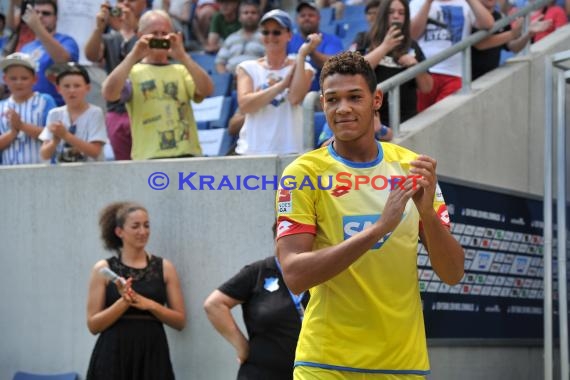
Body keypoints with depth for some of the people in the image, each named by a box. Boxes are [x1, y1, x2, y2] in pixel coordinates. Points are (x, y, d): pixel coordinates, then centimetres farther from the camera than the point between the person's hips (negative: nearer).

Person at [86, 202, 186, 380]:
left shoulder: (164, 267, 7)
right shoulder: (103, 269, 3)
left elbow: (180, 321, 5)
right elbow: (93, 324, -1)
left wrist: (150, 305, -11)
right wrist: (123, 302, -16)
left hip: (152, 358, 1)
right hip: (113, 359, -1)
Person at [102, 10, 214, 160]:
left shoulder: (182, 71, 15)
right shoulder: (132, 72, 8)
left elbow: (206, 90, -3)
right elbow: (109, 94, -11)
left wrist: (182, 57, -10)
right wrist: (133, 56, -13)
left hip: (187, 154, 3)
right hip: (149, 158, -3)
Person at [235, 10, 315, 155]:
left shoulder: (301, 67, 7)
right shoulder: (247, 68, 9)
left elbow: (295, 98, -13)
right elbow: (244, 105, -8)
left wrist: (302, 55, -10)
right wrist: (283, 84, -11)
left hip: (289, 150, -1)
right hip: (251, 150, 1)